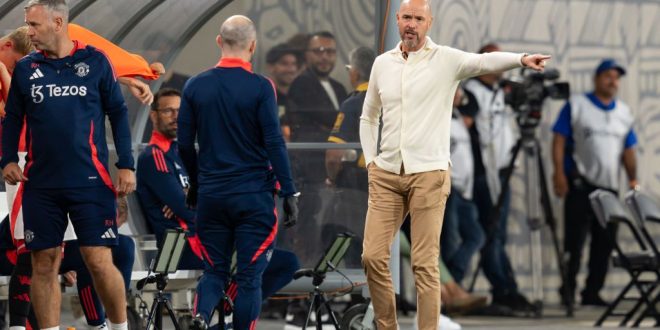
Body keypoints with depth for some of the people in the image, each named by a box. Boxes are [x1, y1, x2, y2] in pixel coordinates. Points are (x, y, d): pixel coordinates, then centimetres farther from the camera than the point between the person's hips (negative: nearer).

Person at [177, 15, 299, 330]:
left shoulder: (195, 86, 1)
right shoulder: (260, 87, -10)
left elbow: (184, 144, 6)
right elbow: (274, 144, -11)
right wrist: (289, 193, -6)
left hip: (211, 195, 3)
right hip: (254, 195, -3)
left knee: (214, 270, 12)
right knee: (249, 276, 3)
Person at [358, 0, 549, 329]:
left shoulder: (446, 59, -4)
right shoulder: (382, 63, 10)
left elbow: (484, 61, -24)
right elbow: (368, 117, 22)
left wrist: (521, 59, -43)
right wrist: (370, 160, 10)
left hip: (428, 174, -4)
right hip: (385, 175, 4)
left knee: (425, 264, -6)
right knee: (373, 256, 0)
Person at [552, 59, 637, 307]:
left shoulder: (624, 113, 15)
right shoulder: (576, 105, 2)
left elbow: (628, 151, 17)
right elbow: (559, 140, -2)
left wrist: (633, 178, 5)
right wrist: (559, 173, -12)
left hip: (609, 187, 5)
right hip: (580, 184, -5)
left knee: (605, 241, 3)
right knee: (575, 239, -5)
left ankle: (593, 292, 11)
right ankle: (568, 292, 2)